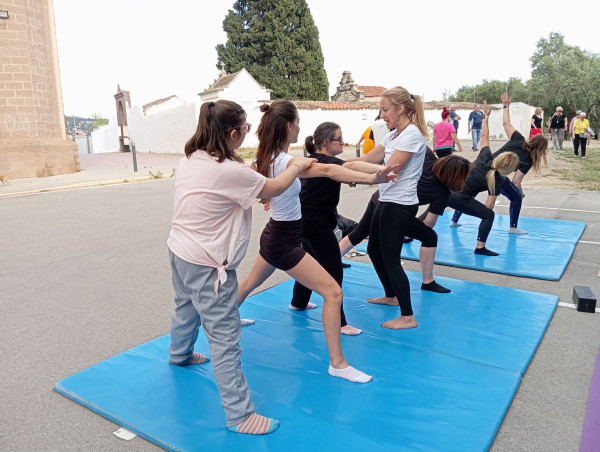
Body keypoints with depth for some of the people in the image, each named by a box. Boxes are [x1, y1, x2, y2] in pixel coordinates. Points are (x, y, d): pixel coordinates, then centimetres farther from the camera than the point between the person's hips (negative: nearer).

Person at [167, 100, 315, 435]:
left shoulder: (190, 159, 0)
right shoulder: (230, 171, -25)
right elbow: (274, 188, -9)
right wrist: (298, 167, 7)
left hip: (179, 252, 9)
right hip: (207, 266, -9)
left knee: (186, 307, 33)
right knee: (226, 338, -2)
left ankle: (180, 354, 61)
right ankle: (240, 415, 9)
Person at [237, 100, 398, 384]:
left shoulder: (265, 159, -2)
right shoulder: (285, 162, -28)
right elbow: (328, 170, -42)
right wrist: (372, 178, -52)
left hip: (273, 235, 9)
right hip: (284, 244, -9)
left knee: (250, 283, 32)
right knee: (333, 293, -7)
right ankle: (337, 364, 1)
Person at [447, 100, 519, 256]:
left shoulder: (485, 157, 3)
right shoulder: (497, 181, -6)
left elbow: (484, 136, 15)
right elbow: (488, 207, -7)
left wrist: (486, 116, 26)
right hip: (458, 198, -6)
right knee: (489, 215, 5)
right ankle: (480, 248, 3)